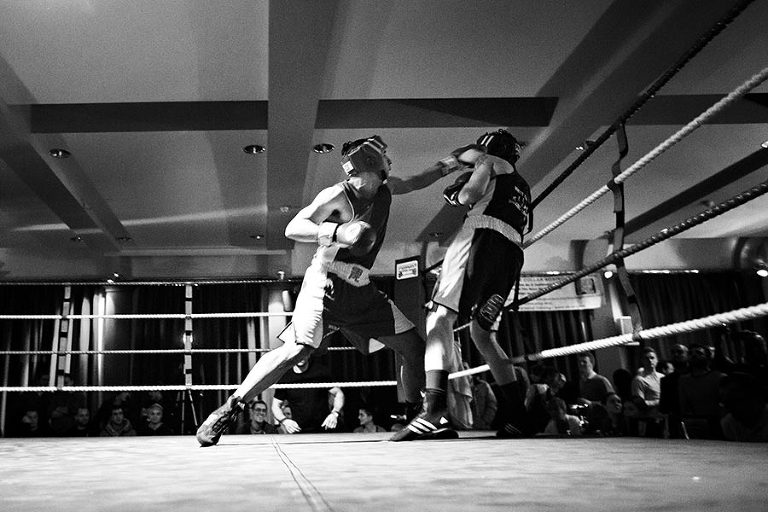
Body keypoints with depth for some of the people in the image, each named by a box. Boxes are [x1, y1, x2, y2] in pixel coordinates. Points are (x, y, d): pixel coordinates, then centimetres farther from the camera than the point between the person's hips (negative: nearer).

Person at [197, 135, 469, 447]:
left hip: (360, 291, 7)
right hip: (325, 286, -7)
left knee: (415, 348, 3)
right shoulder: (338, 195, -14)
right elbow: (292, 229, -19)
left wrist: (445, 167, 20)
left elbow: (413, 183, 30)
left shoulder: (386, 188, 7)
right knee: (296, 350, -21)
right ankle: (226, 412, -9)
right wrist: (338, 231, -32)